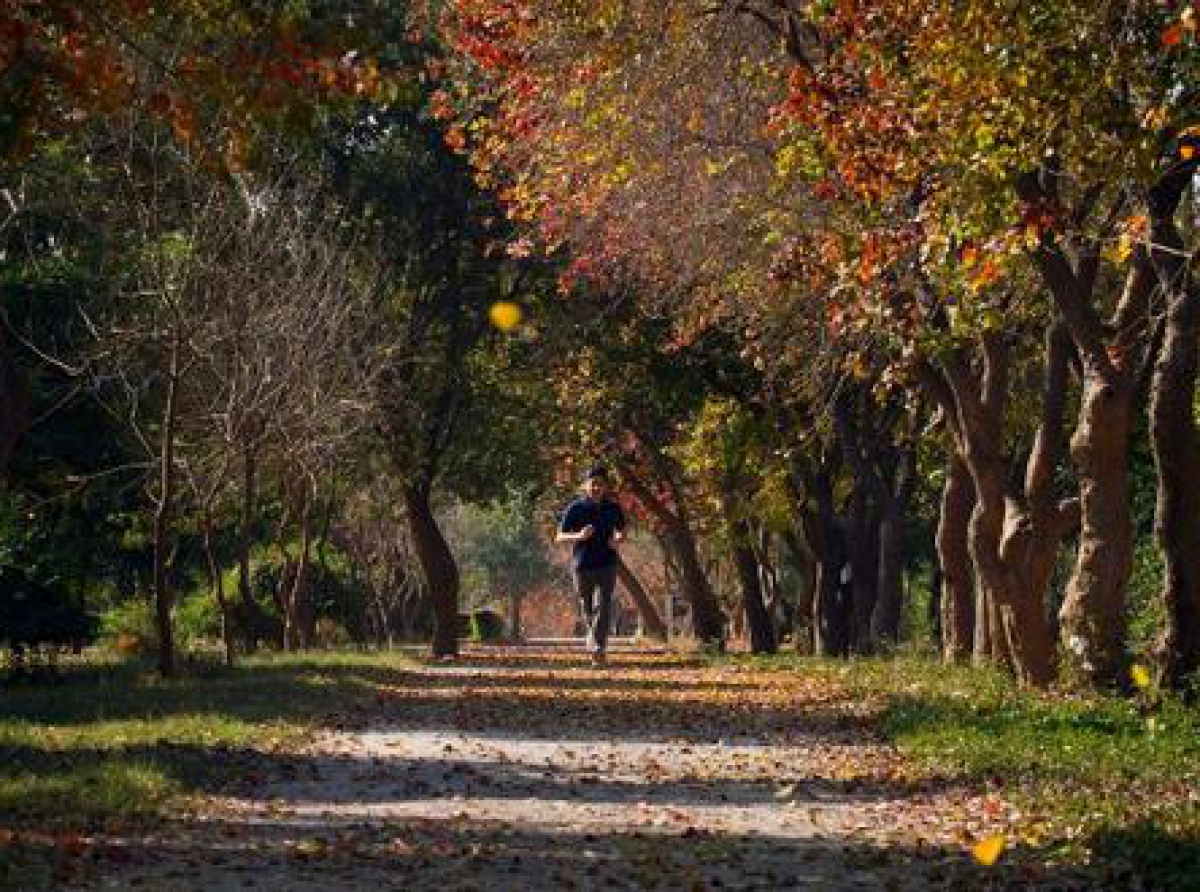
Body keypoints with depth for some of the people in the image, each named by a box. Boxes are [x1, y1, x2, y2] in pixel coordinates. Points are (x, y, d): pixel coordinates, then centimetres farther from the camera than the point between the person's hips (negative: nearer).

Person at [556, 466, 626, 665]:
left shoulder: (613, 509, 3)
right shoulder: (575, 508, -3)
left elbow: (622, 531, 19)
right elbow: (560, 537, -3)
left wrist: (617, 540, -5)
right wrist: (579, 536, -23)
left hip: (606, 565, 0)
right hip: (582, 565, 0)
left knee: (603, 606, -14)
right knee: (588, 608, 12)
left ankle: (598, 649, -21)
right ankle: (593, 634, 40)